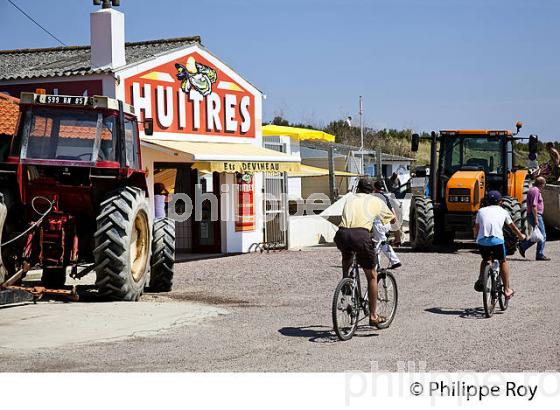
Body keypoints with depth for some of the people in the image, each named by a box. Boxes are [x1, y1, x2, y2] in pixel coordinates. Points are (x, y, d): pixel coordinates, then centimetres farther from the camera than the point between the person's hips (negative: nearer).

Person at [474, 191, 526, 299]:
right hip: (497, 240, -1)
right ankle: (507, 290, 21)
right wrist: (521, 236, 53)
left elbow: (476, 228, 29)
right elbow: (512, 226, 34)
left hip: (482, 241, 1)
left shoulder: (481, 211, 22)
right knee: (503, 262, 23)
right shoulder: (503, 212, 21)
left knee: (485, 259, 31)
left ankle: (480, 279, 9)